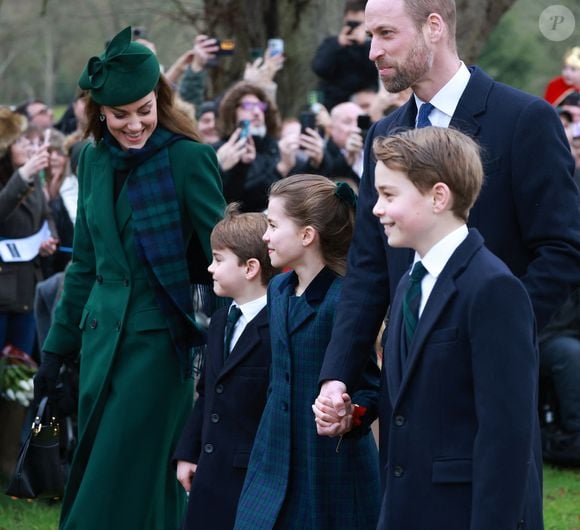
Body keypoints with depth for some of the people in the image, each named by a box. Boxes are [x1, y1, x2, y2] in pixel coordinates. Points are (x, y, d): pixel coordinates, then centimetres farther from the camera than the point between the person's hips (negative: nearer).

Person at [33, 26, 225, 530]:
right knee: (89, 479, 10)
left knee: (124, 487, -5)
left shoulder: (188, 158, -11)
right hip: (102, 334, 6)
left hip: (158, 336, -6)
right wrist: (58, 347, 16)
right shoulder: (94, 160, 7)